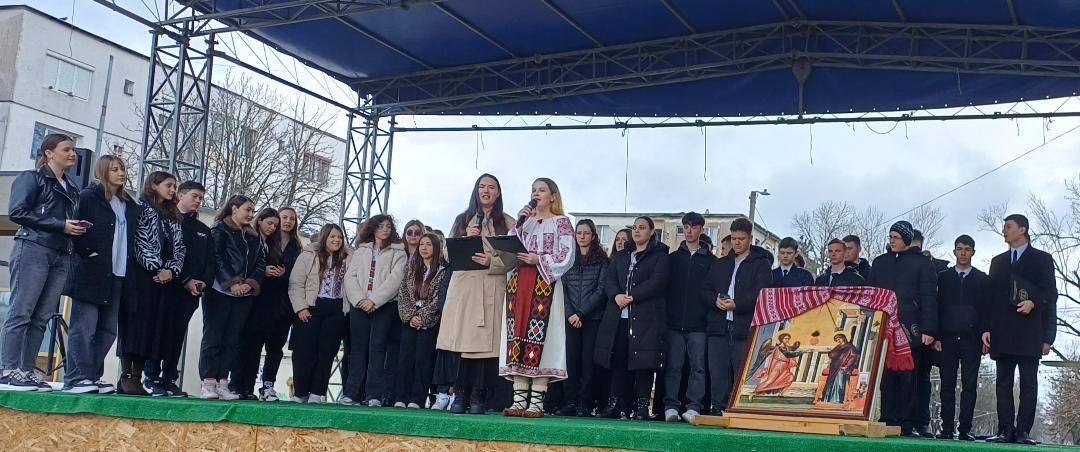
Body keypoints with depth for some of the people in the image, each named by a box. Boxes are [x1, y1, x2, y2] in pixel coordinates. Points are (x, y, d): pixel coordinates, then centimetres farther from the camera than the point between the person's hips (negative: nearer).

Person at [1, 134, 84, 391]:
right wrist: (61, 225, -12)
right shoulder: (32, 178, 3)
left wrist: (78, 228, 1)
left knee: (42, 317, 2)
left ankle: (27, 370, 4)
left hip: (61, 257, 6)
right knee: (21, 313, -8)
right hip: (33, 250, -6)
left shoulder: (71, 189, 23)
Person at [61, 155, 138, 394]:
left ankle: (92, 376, 12)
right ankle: (75, 378, -5)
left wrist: (130, 268, 9)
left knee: (108, 329, 5)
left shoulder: (130, 206, 18)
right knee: (84, 327, -7)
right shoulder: (88, 197, -1)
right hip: (91, 273, -7)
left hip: (118, 275, 7)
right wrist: (88, 252, -11)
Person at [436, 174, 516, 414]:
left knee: (485, 340, -8)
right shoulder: (462, 220, 19)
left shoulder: (507, 223, 10)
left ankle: (477, 397, -4)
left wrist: (492, 262, -15)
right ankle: (459, 395, -1)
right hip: (463, 287, 2)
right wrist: (466, 239, -3)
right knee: (459, 339, -6)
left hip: (491, 290, -2)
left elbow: (514, 258, 2)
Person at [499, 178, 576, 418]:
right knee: (517, 335, -2)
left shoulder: (561, 222, 7)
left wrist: (539, 260, -15)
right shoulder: (526, 222, 22)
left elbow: (567, 256, -4)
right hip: (519, 282, 5)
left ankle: (536, 402, -12)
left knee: (539, 335, -12)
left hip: (544, 284, -5)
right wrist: (519, 223, 1)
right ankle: (519, 400, -1)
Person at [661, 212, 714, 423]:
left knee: (698, 367, -2)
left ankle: (693, 407, 1)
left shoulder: (710, 261, 9)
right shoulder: (673, 258, 13)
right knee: (673, 366, 1)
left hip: (698, 324, -1)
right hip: (674, 323, 1)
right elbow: (664, 287, 9)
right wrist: (666, 314, -1)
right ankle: (671, 406, 4)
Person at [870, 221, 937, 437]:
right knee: (886, 377, 0)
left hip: (910, 330, -4)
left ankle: (907, 424, -1)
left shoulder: (922, 263, 5)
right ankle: (887, 422, 2)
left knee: (907, 377, -4)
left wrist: (928, 330, -9)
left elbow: (929, 298, 0)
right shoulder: (880, 262, 18)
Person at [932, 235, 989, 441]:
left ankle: (965, 429, -1)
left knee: (969, 385, -3)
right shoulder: (942, 277, 12)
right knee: (947, 385, 0)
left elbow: (986, 310, 7)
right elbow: (936, 308, 8)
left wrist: (985, 337, -3)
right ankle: (947, 428, 1)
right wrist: (936, 337, -1)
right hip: (947, 339, 1)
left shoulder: (983, 279, 11)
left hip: (971, 340, 0)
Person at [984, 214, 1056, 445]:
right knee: (1003, 383, 2)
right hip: (1002, 334, 4)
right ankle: (1005, 430, 2)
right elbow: (991, 297, 14)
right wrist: (987, 328, 5)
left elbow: (1050, 296, 2)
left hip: (1029, 332, -4)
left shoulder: (1042, 259, 7)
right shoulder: (998, 261, 20)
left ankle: (1023, 431, -4)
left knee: (1029, 383, -4)